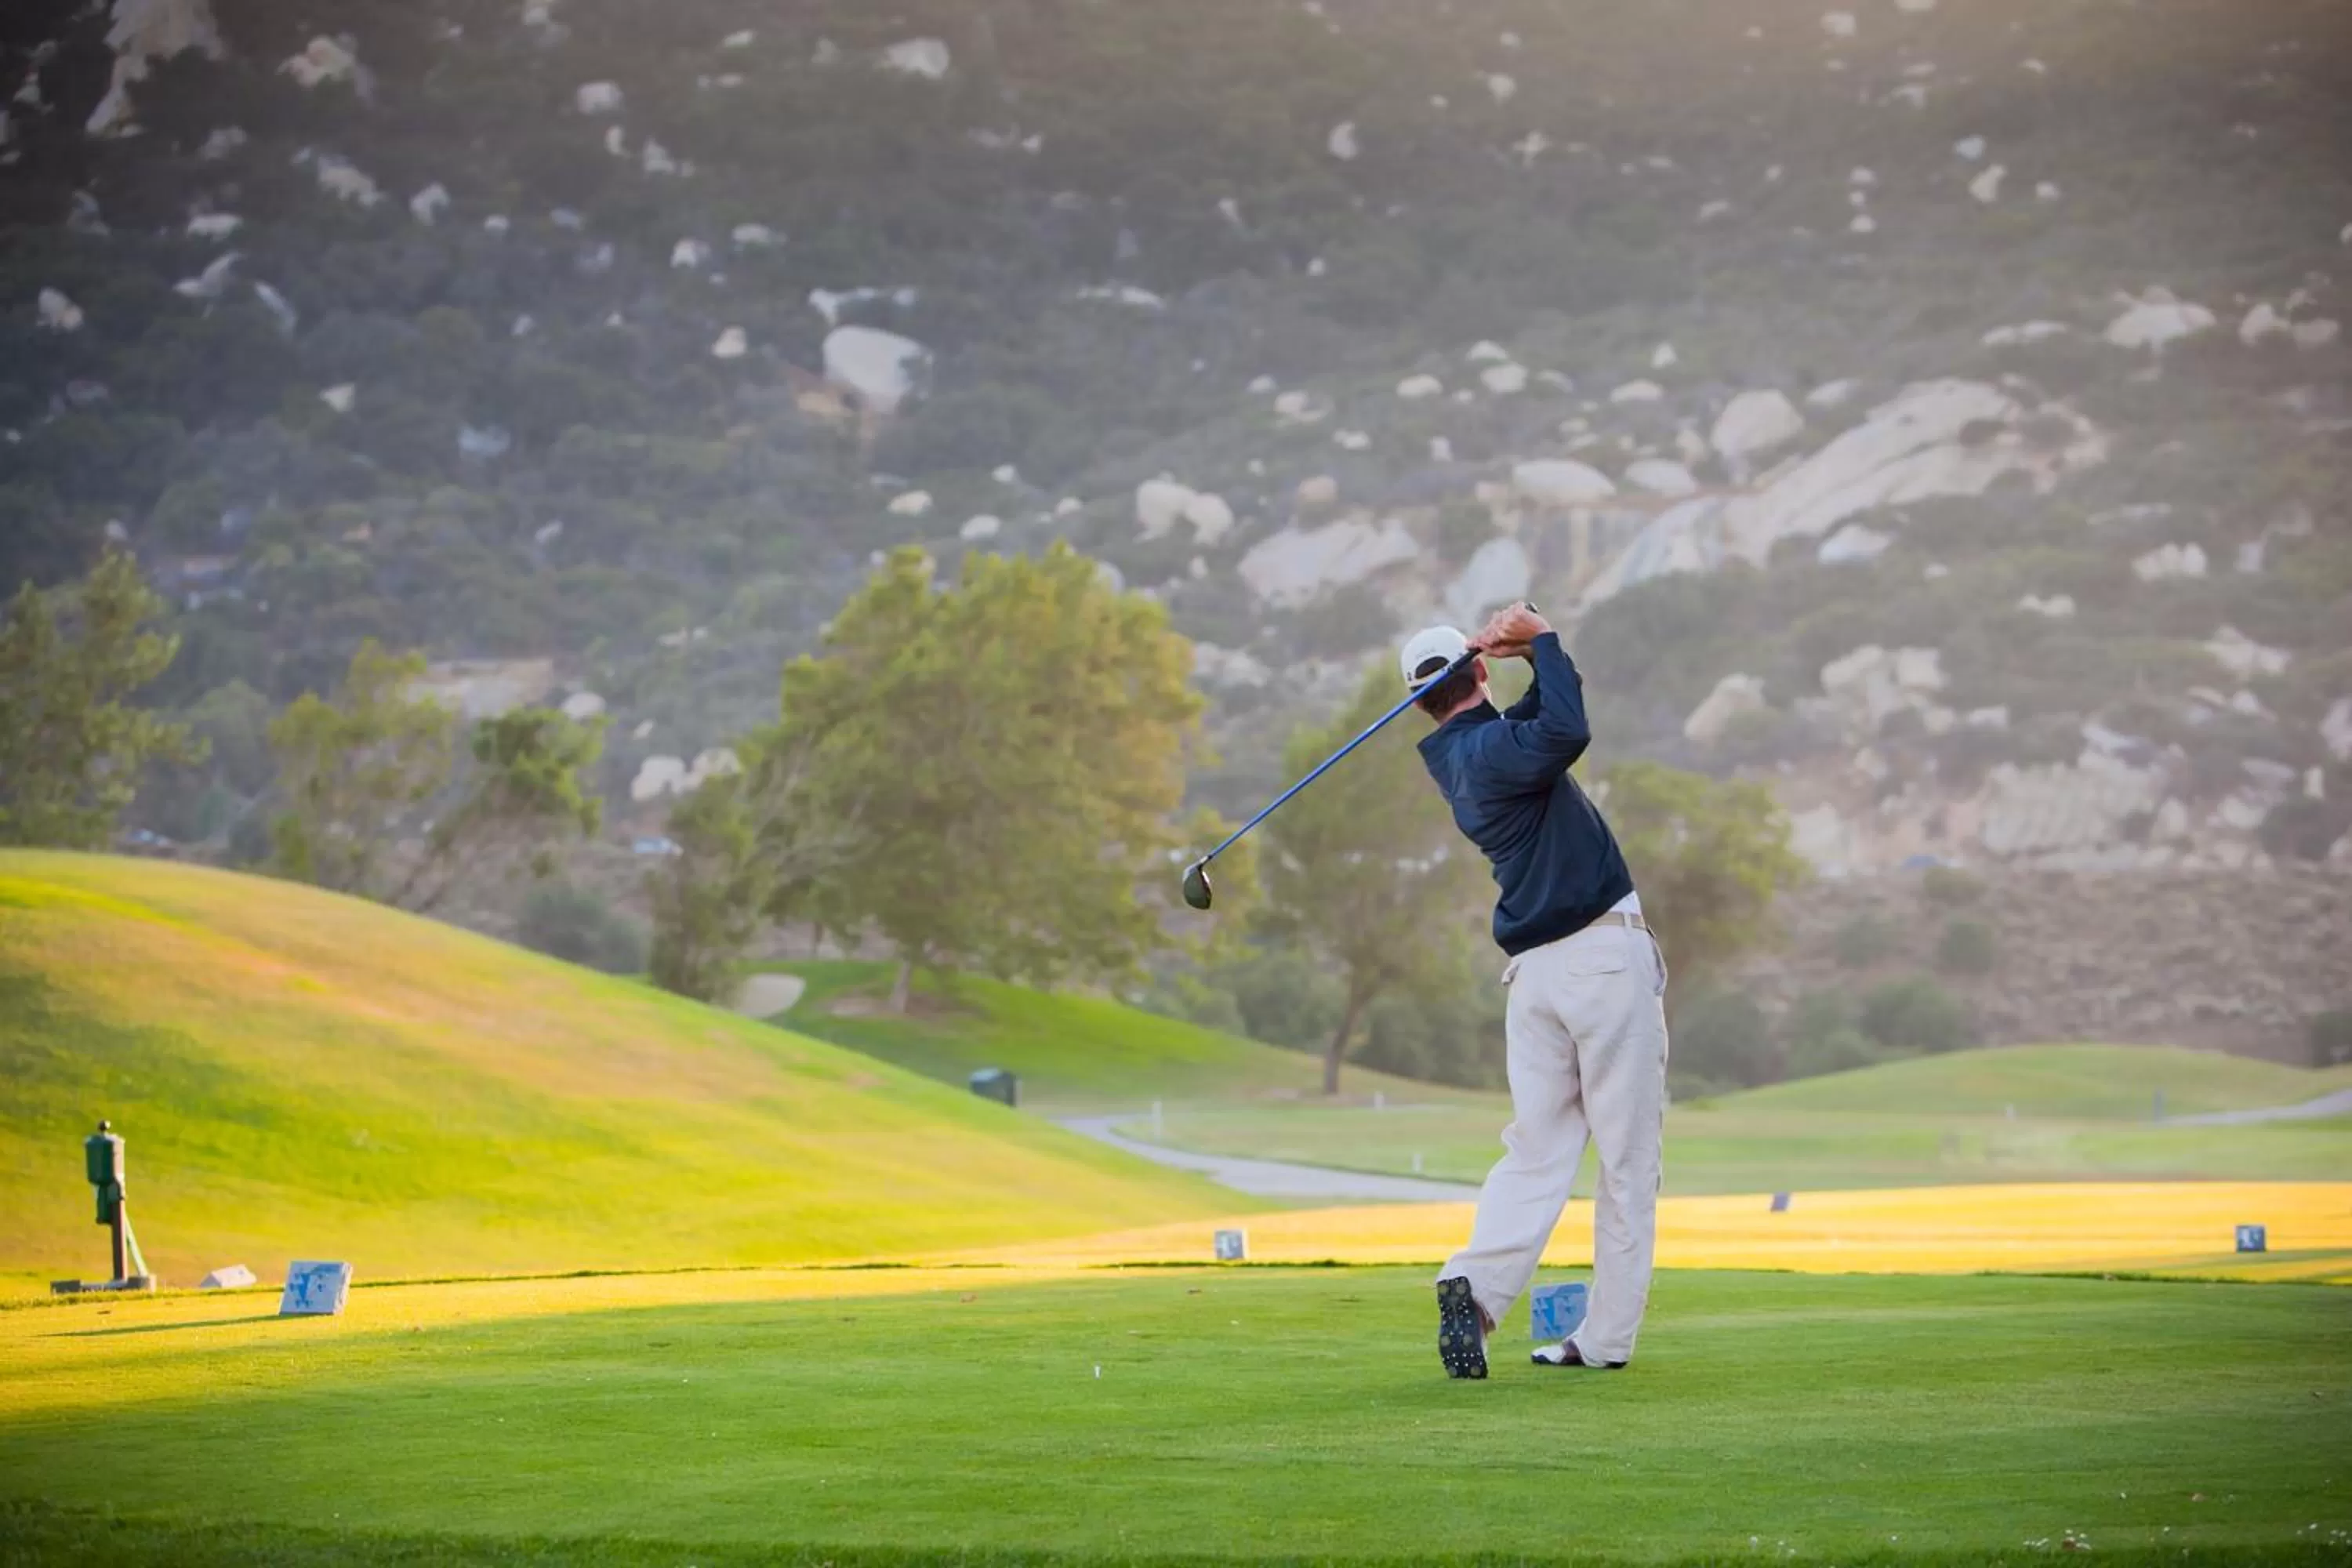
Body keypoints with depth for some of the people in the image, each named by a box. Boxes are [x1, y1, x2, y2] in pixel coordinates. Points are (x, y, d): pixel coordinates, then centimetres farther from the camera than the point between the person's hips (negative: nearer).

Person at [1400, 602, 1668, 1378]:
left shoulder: (1456, 759, 14)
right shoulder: (1490, 750, -11)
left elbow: (1545, 718, 24)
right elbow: (1566, 732, -31)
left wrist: (1528, 651, 5)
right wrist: (1541, 640, -17)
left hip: (1534, 969, 7)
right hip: (1605, 956, -7)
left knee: (1537, 1150, 6)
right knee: (1628, 1159, 1)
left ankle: (1476, 1283, -18)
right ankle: (1606, 1336, 1)